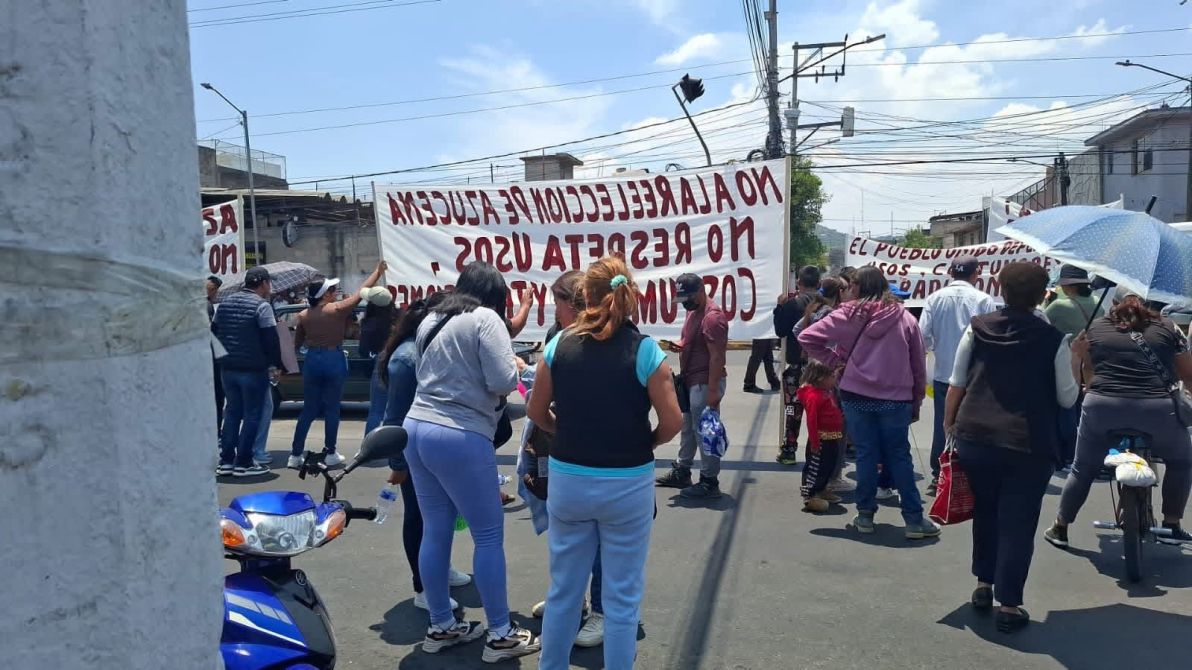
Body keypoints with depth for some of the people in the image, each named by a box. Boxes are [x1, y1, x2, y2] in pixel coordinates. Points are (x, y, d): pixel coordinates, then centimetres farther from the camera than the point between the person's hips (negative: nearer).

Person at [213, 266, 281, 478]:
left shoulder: (226, 302, 10)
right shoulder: (261, 305, -12)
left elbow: (214, 331, 15)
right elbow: (271, 339, -15)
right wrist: (274, 364, -6)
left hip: (228, 367, 7)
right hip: (253, 369, -7)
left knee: (232, 412, 15)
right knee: (252, 415, 1)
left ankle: (226, 461, 16)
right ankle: (243, 462, 3)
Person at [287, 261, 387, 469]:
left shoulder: (304, 315, 2)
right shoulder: (337, 309, -9)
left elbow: (297, 343, 9)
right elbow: (361, 292, -1)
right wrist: (378, 272, 7)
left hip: (312, 361, 4)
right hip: (334, 360, -4)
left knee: (309, 409, 10)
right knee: (332, 408, 6)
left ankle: (295, 455, 11)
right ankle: (330, 454, 12)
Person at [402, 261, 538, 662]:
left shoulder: (430, 322, 16)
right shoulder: (485, 319, -6)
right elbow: (502, 381, -13)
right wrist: (515, 365, 6)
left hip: (417, 429, 8)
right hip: (459, 437, -8)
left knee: (435, 532, 14)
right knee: (489, 536, 2)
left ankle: (441, 627, 24)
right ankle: (501, 636, 10)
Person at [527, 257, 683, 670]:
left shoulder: (559, 345, -4)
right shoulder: (645, 349, -12)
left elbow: (536, 412, 4)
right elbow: (672, 422, -11)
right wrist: (645, 444, 8)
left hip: (568, 479, 3)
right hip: (627, 484, -3)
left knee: (564, 589, 18)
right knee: (622, 595, 11)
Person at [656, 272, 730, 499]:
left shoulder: (712, 317, -19)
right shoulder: (693, 311, 12)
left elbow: (717, 356, -22)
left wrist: (713, 389, -24)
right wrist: (679, 345, 4)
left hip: (705, 383, -10)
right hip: (691, 381, 10)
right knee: (688, 428, 18)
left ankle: (710, 482, 5)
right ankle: (681, 472, 30)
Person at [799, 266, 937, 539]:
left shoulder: (849, 315, -3)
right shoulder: (905, 318, 1)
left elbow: (806, 338, -5)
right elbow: (919, 365, 6)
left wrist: (836, 359, 2)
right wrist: (916, 402, 15)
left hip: (857, 395, 0)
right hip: (896, 398, 1)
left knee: (866, 454, 10)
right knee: (899, 456, 9)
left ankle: (865, 515, 17)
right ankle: (914, 519, 12)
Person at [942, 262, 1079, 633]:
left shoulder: (977, 328, 1)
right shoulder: (1053, 340, -4)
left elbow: (956, 384, 2)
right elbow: (1067, 398, 1)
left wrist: (949, 425, 13)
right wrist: (1075, 365, 17)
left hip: (974, 437, 3)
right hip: (1029, 445, -2)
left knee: (985, 512, 21)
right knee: (1017, 524, 6)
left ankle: (983, 584, 31)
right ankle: (1009, 605, 10)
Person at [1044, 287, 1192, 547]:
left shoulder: (1095, 328, 14)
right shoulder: (1168, 329, 12)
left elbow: (1082, 370, 22)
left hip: (1102, 407, 1)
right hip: (1155, 409, -1)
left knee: (1082, 469, 18)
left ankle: (1060, 529, 26)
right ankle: (1171, 527, 28)